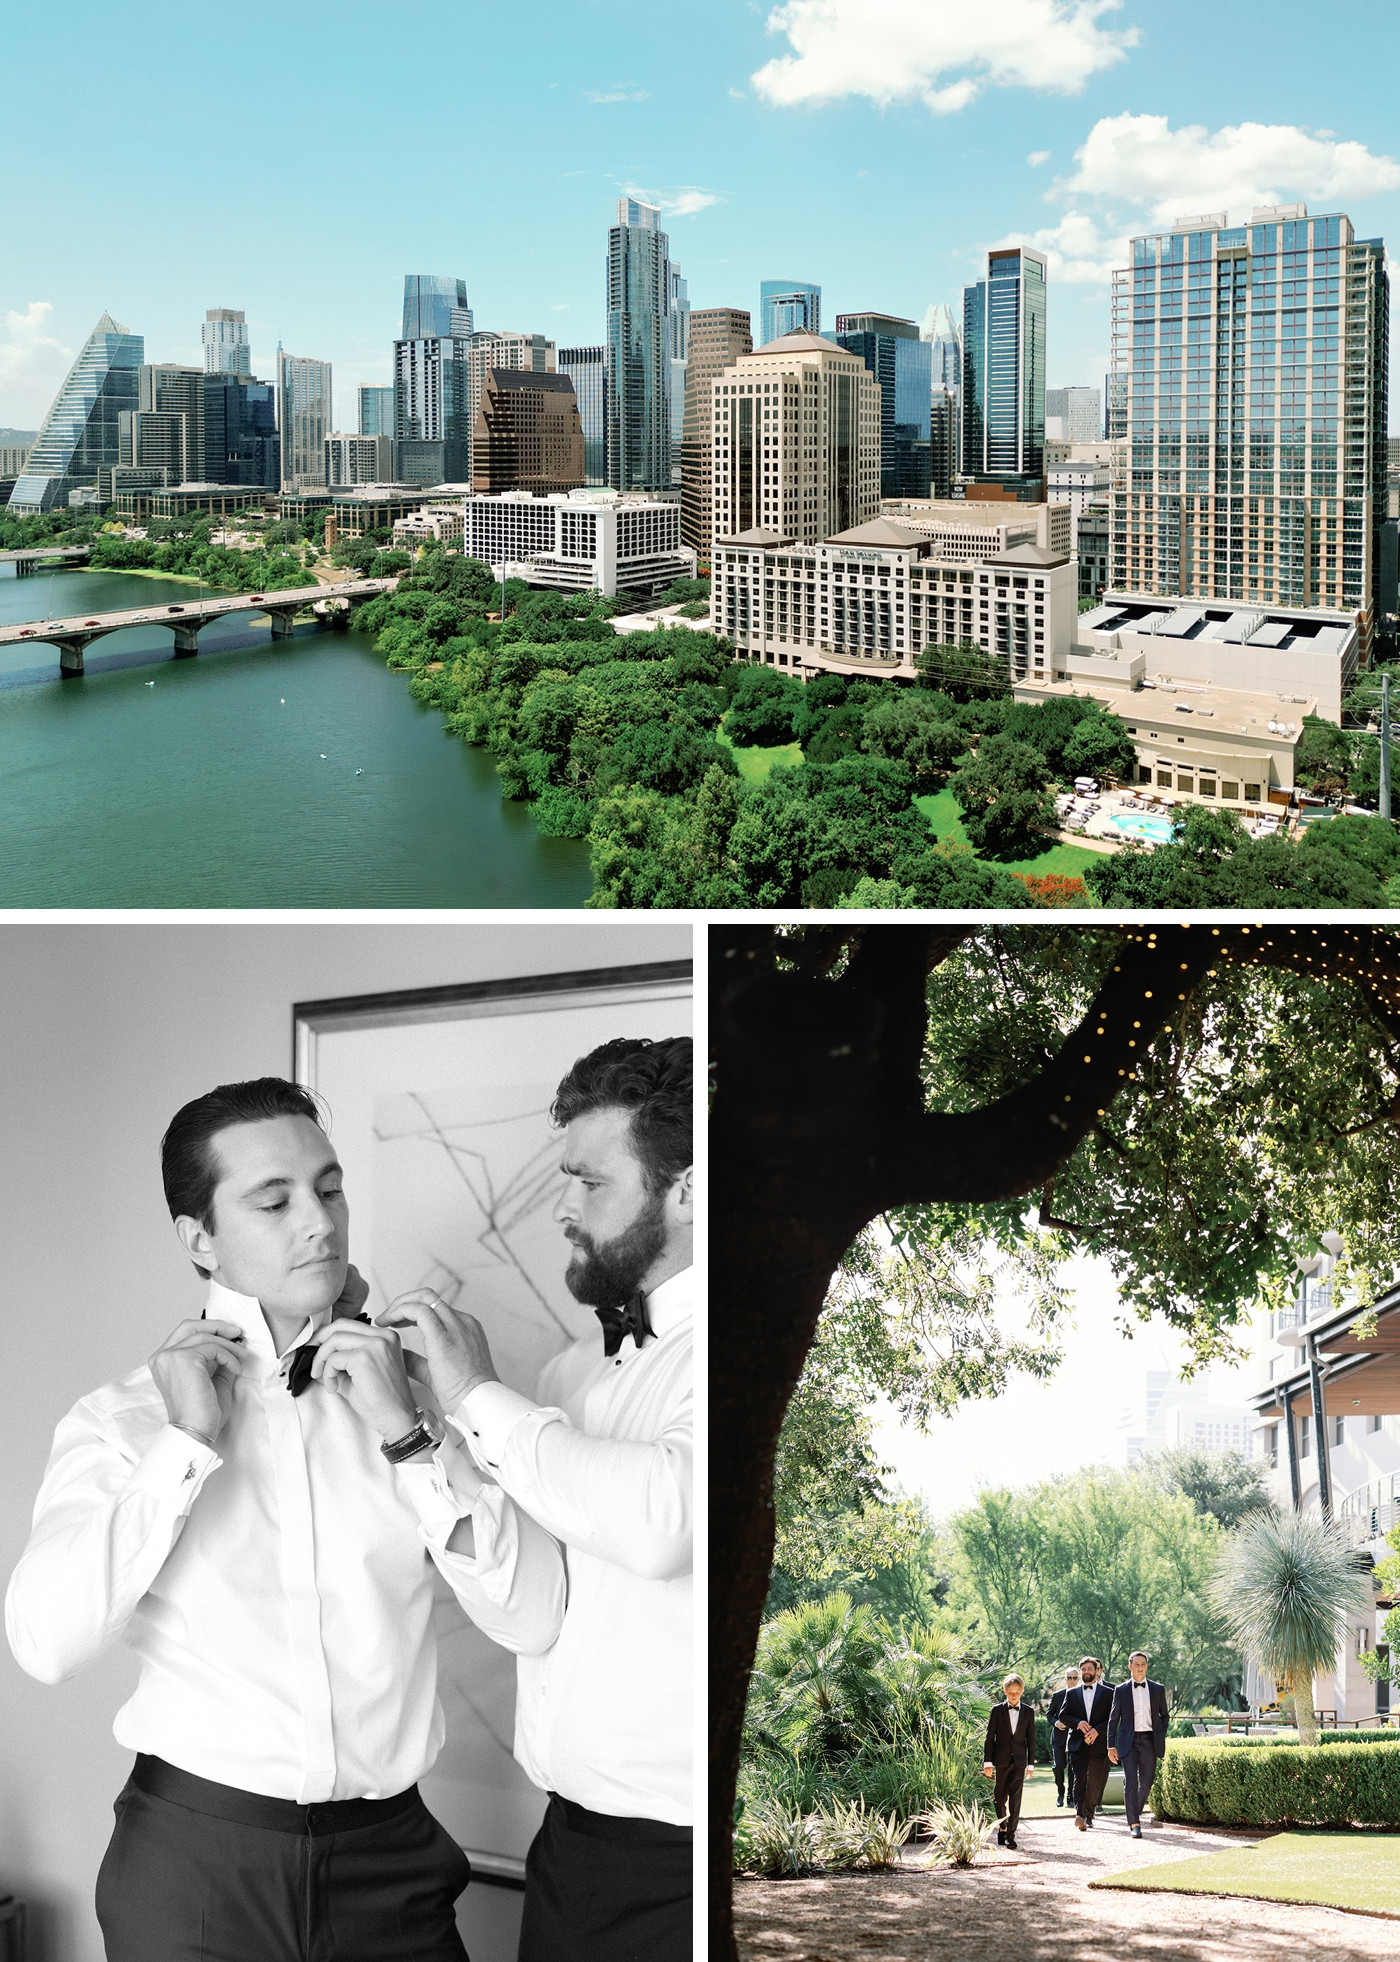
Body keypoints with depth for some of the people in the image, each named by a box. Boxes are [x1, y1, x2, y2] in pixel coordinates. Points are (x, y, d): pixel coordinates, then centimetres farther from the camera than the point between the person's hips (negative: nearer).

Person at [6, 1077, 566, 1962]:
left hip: (390, 1859, 2)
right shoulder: (119, 1420, -2)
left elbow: (533, 1622, -5)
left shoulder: (412, 1395, 3)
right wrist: (187, 1443, -16)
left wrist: (408, 1433, -12)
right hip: (192, 1862, -1)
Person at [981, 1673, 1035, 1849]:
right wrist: (987, 1762, -5)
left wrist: (1031, 1764, 4)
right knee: (1000, 1797, 6)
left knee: (1015, 1799, -4)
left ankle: (1011, 1835, -2)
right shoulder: (997, 1710, 2)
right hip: (1001, 1760, 0)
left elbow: (1031, 1740, 8)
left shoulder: (1028, 1713, 6)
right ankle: (1002, 1828, 25)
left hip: (1019, 1761, 1)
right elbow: (990, 1737, 1)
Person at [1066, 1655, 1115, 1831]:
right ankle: (1080, 1814, -23)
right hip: (1078, 1744, 1)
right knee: (1080, 1779, -12)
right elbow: (1064, 1715, 8)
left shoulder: (1108, 1693, 6)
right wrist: (1077, 1723, -11)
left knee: (1095, 1782, 3)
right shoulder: (1072, 1694, 13)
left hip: (1099, 1743, 0)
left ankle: (1088, 1815, 13)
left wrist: (1097, 1730, -13)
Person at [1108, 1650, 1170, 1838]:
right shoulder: (1121, 1690, 3)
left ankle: (1136, 1813, 32)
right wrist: (1111, 1746, 1)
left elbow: (1164, 1716, 15)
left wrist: (1161, 1737, 5)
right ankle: (1134, 1824, -11)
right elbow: (1113, 1719, 6)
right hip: (1129, 1741, -2)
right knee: (1130, 1781, -11)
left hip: (1149, 1741, 2)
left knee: (1146, 1782, 8)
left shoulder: (1158, 1689, 7)